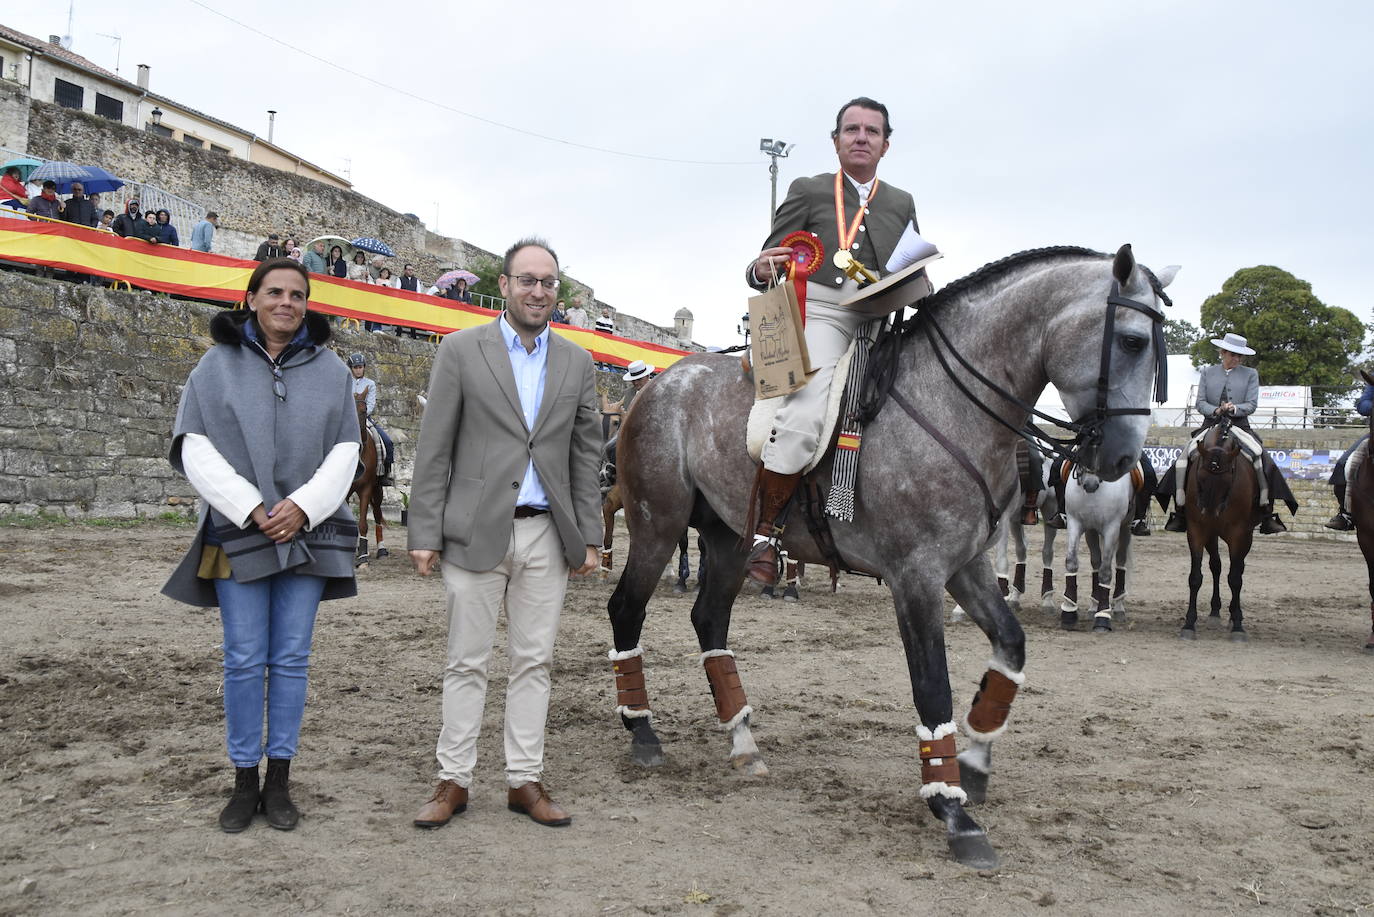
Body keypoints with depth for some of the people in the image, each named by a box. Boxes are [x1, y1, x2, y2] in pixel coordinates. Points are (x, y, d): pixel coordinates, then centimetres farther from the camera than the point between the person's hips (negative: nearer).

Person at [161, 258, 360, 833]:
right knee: (244, 661, 2)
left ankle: (279, 781, 14)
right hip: (239, 533, -1)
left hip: (306, 533, 1)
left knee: (291, 659, 5)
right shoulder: (217, 365, 5)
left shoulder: (329, 369, 8)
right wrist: (251, 509, -12)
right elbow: (195, 450, -2)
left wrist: (302, 506, -10)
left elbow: (344, 451, 5)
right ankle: (244, 781, 13)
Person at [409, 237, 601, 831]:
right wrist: (425, 534, -7)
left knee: (533, 662, 9)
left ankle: (524, 781, 18)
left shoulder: (576, 363, 10)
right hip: (475, 531, -3)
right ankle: (453, 781, 15)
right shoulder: (461, 351, -1)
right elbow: (434, 451, -3)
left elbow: (585, 455, 11)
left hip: (546, 536, 3)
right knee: (467, 663, 4)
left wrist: (589, 536, 6)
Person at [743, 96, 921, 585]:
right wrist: (761, 271, -15)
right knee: (806, 414, -29)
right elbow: (764, 268, 10)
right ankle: (764, 532, -20)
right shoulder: (808, 191, 14)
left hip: (880, 325, 5)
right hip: (819, 313, -5)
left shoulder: (902, 204, 24)